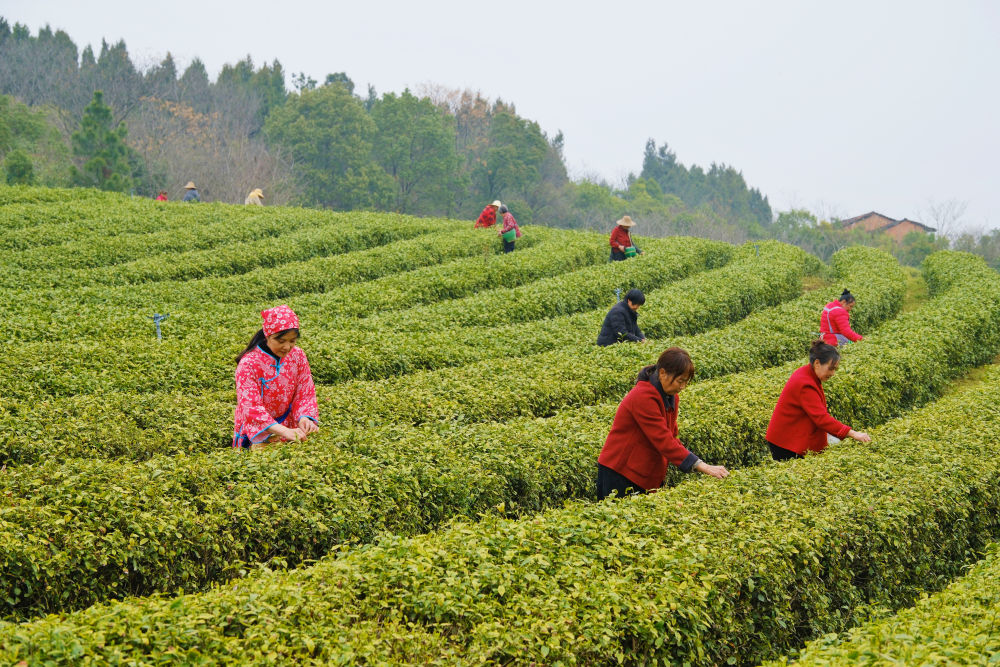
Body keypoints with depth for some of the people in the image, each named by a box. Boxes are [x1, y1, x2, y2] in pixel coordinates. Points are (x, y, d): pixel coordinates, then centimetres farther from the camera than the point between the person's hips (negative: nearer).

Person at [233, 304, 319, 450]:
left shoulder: (298, 356, -2)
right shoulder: (249, 363, -17)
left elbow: (305, 394, 1)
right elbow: (251, 407, -22)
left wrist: (304, 417, -23)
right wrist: (284, 431, -35)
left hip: (288, 426, 5)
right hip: (256, 430, -5)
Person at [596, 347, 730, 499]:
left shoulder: (670, 397, 5)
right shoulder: (643, 398, -24)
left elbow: (671, 436, 11)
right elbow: (663, 440, -29)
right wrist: (701, 466, -31)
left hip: (649, 475, 8)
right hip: (619, 473, -8)